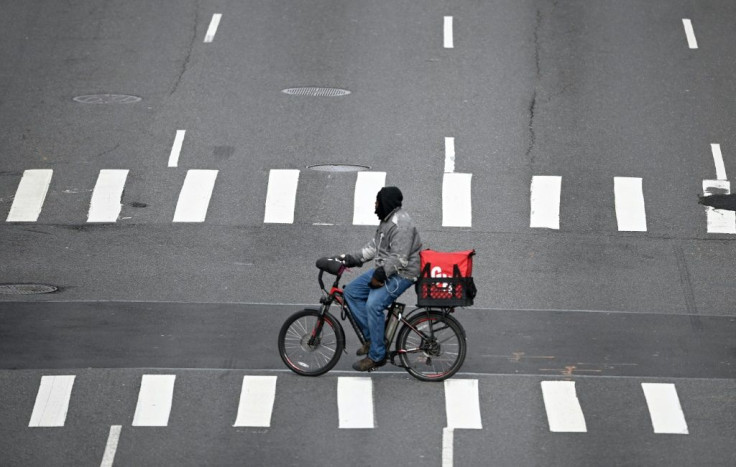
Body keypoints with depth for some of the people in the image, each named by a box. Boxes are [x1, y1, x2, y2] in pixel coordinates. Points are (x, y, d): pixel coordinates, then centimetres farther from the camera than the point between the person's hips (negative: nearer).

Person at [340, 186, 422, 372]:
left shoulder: (401, 224, -21)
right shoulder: (387, 220, 13)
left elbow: (399, 259, -25)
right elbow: (374, 247, 17)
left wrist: (380, 275, -24)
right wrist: (352, 258, 8)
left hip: (401, 274, -11)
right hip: (384, 269, 11)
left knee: (373, 305, -25)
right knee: (351, 292, 6)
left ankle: (376, 356, -16)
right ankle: (371, 337, 8)